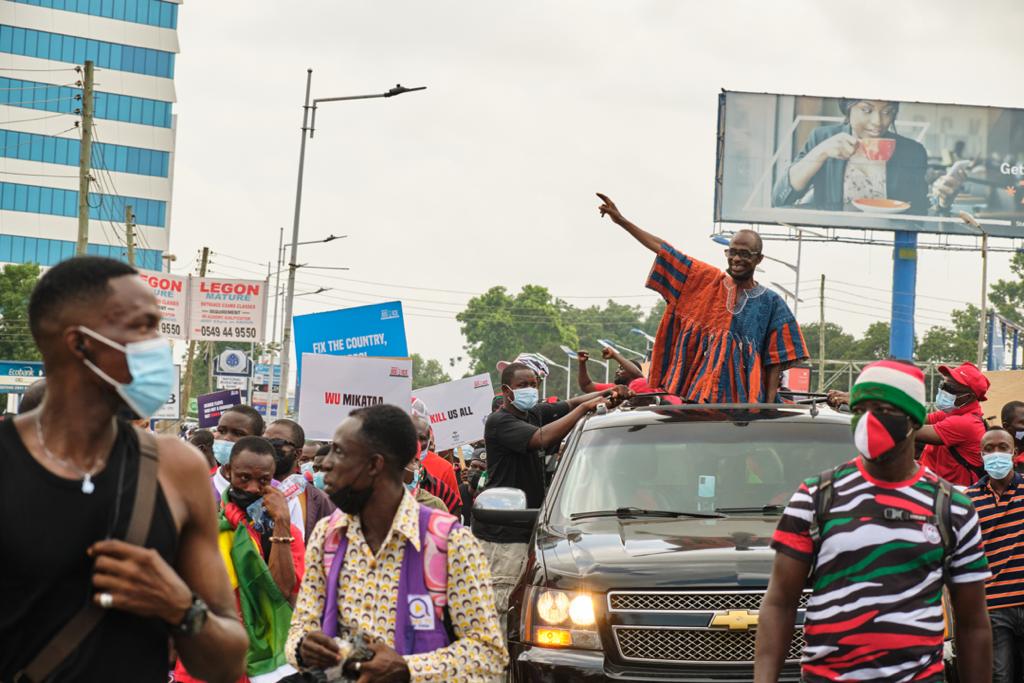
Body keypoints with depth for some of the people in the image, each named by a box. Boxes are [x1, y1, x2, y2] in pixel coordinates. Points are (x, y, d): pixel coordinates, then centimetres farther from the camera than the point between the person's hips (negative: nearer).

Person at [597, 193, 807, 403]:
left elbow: (774, 361, 2)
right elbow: (664, 251, 10)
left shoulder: (771, 303, 5)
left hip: (742, 398, -2)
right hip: (696, 393, 2)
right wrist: (622, 221, 9)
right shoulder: (708, 282, 9)